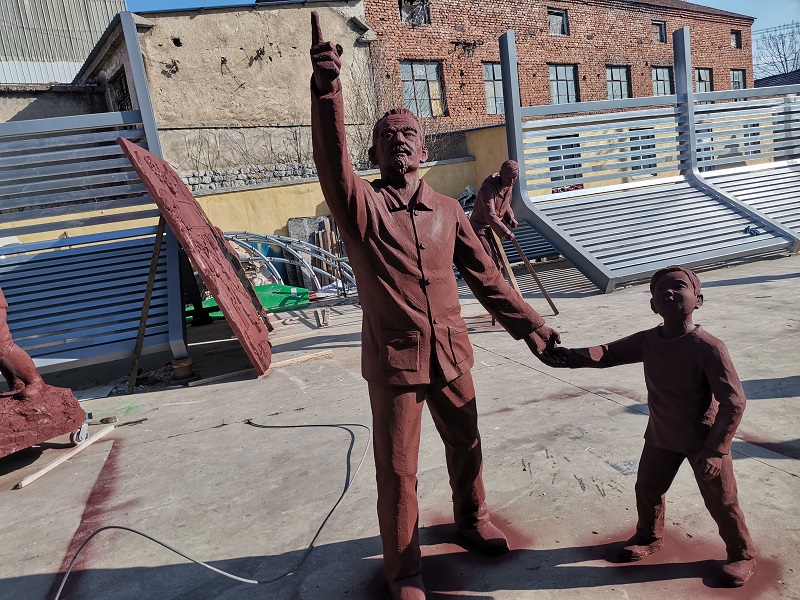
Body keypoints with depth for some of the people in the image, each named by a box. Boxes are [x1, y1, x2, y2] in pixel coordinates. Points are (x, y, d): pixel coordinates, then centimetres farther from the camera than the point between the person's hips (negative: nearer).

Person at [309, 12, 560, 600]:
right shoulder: (361, 205, -8)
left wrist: (531, 324, 9)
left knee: (466, 445, 22)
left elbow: (485, 276, 8)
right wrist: (327, 86, -41)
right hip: (394, 363, -4)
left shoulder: (448, 210, 3)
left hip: (452, 354, 4)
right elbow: (332, 158, -28)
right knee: (397, 471, 8)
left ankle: (472, 517, 52)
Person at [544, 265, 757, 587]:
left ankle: (743, 555, 38)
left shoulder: (708, 347, -27)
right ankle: (649, 537, 47)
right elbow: (609, 353, -9)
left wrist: (715, 449, -26)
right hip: (661, 436, 6)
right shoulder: (647, 340, -9)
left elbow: (734, 401, -24)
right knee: (647, 488, 20)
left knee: (721, 501, 12)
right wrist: (571, 357, -29)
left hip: (704, 439, -5)